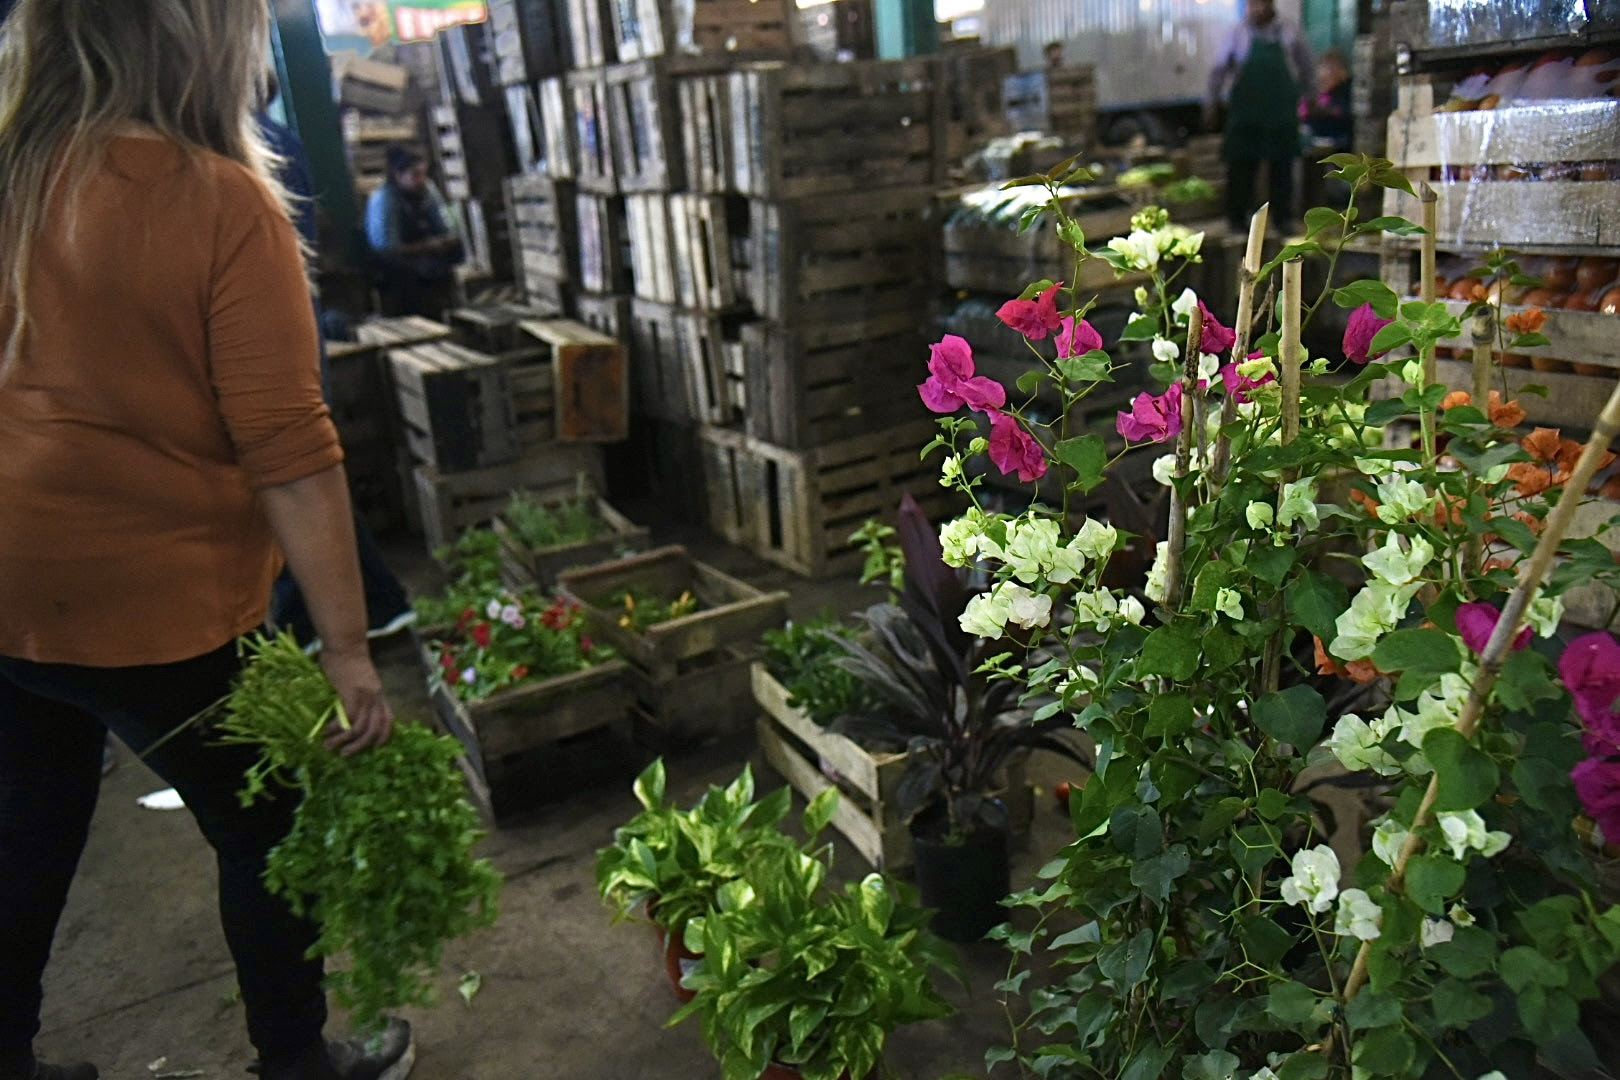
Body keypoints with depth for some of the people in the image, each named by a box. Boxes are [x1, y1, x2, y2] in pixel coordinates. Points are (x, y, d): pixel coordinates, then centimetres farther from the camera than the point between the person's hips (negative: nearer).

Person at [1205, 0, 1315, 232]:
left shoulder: (1289, 34, 4)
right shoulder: (1239, 33, 0)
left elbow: (1306, 67, 15)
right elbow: (1220, 69, 2)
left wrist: (1303, 96, 15)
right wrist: (1211, 103, 0)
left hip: (1281, 113, 2)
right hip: (1245, 112, -2)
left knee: (1282, 166, 5)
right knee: (1241, 165, -1)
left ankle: (1283, 219, 15)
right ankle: (1237, 219, 9)